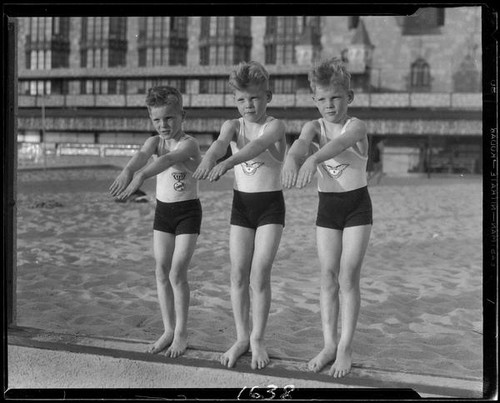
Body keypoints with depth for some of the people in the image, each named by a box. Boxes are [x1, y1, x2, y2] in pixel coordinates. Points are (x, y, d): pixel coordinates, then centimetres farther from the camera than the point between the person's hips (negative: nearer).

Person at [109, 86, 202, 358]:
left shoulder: (188, 144, -18)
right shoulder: (155, 142, -2)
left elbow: (167, 159, -39)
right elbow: (142, 155, -25)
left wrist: (141, 175, -58)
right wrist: (127, 171, -49)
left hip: (188, 212, -6)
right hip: (162, 210, 6)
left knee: (177, 274, -7)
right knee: (161, 272, 6)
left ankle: (181, 333, 7)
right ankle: (168, 330, 18)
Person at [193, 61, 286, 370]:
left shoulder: (275, 126, -11)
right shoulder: (233, 126, 0)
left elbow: (257, 145, -33)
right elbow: (221, 143, -23)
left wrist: (227, 162, -52)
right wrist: (209, 160, -48)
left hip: (271, 205, -4)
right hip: (240, 203, 4)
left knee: (260, 275, -8)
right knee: (238, 275, 2)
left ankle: (258, 339, 7)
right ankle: (242, 338, 15)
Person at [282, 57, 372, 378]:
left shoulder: (356, 126, -14)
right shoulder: (314, 127, -2)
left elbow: (339, 143, -37)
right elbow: (302, 143, -26)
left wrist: (313, 159, -59)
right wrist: (292, 160, -52)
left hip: (357, 205, -4)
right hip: (327, 206, 4)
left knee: (348, 278, -3)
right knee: (328, 277, 6)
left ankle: (346, 347, 6)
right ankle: (329, 345, 14)